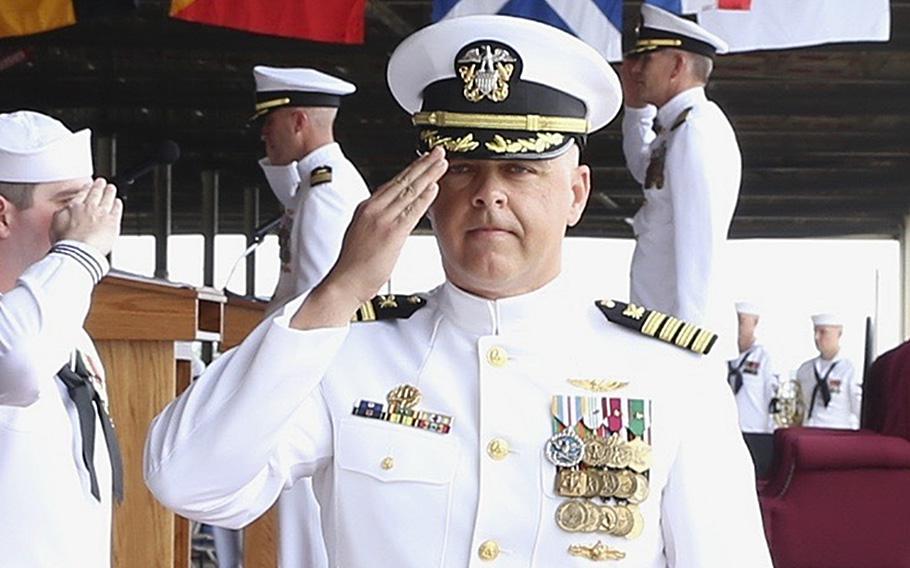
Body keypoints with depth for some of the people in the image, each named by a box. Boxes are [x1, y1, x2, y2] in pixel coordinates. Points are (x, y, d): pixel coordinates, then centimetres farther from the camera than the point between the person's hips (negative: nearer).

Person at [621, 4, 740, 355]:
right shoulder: (676, 126, 14)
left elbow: (701, 238, -20)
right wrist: (636, 105, 24)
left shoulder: (696, 131, -15)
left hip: (680, 326, -9)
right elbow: (644, 169, 37)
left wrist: (686, 331, -21)